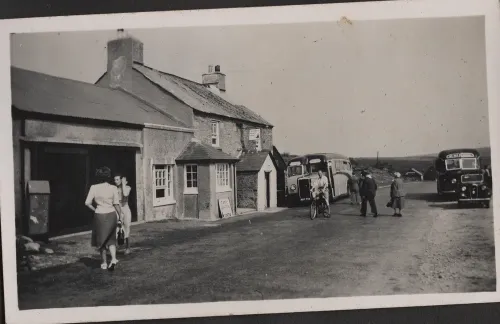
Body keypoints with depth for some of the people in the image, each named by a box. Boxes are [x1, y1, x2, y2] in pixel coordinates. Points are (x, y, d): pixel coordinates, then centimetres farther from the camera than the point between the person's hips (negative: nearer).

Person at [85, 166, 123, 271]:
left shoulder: (94, 188, -5)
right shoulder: (113, 188, -6)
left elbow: (87, 203, -6)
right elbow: (116, 204, -7)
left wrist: (95, 210, 10)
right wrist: (120, 216, 3)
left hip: (99, 215, 0)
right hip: (111, 215, 0)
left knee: (101, 239, 15)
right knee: (111, 239, 15)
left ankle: (104, 263, 22)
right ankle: (113, 258, -5)